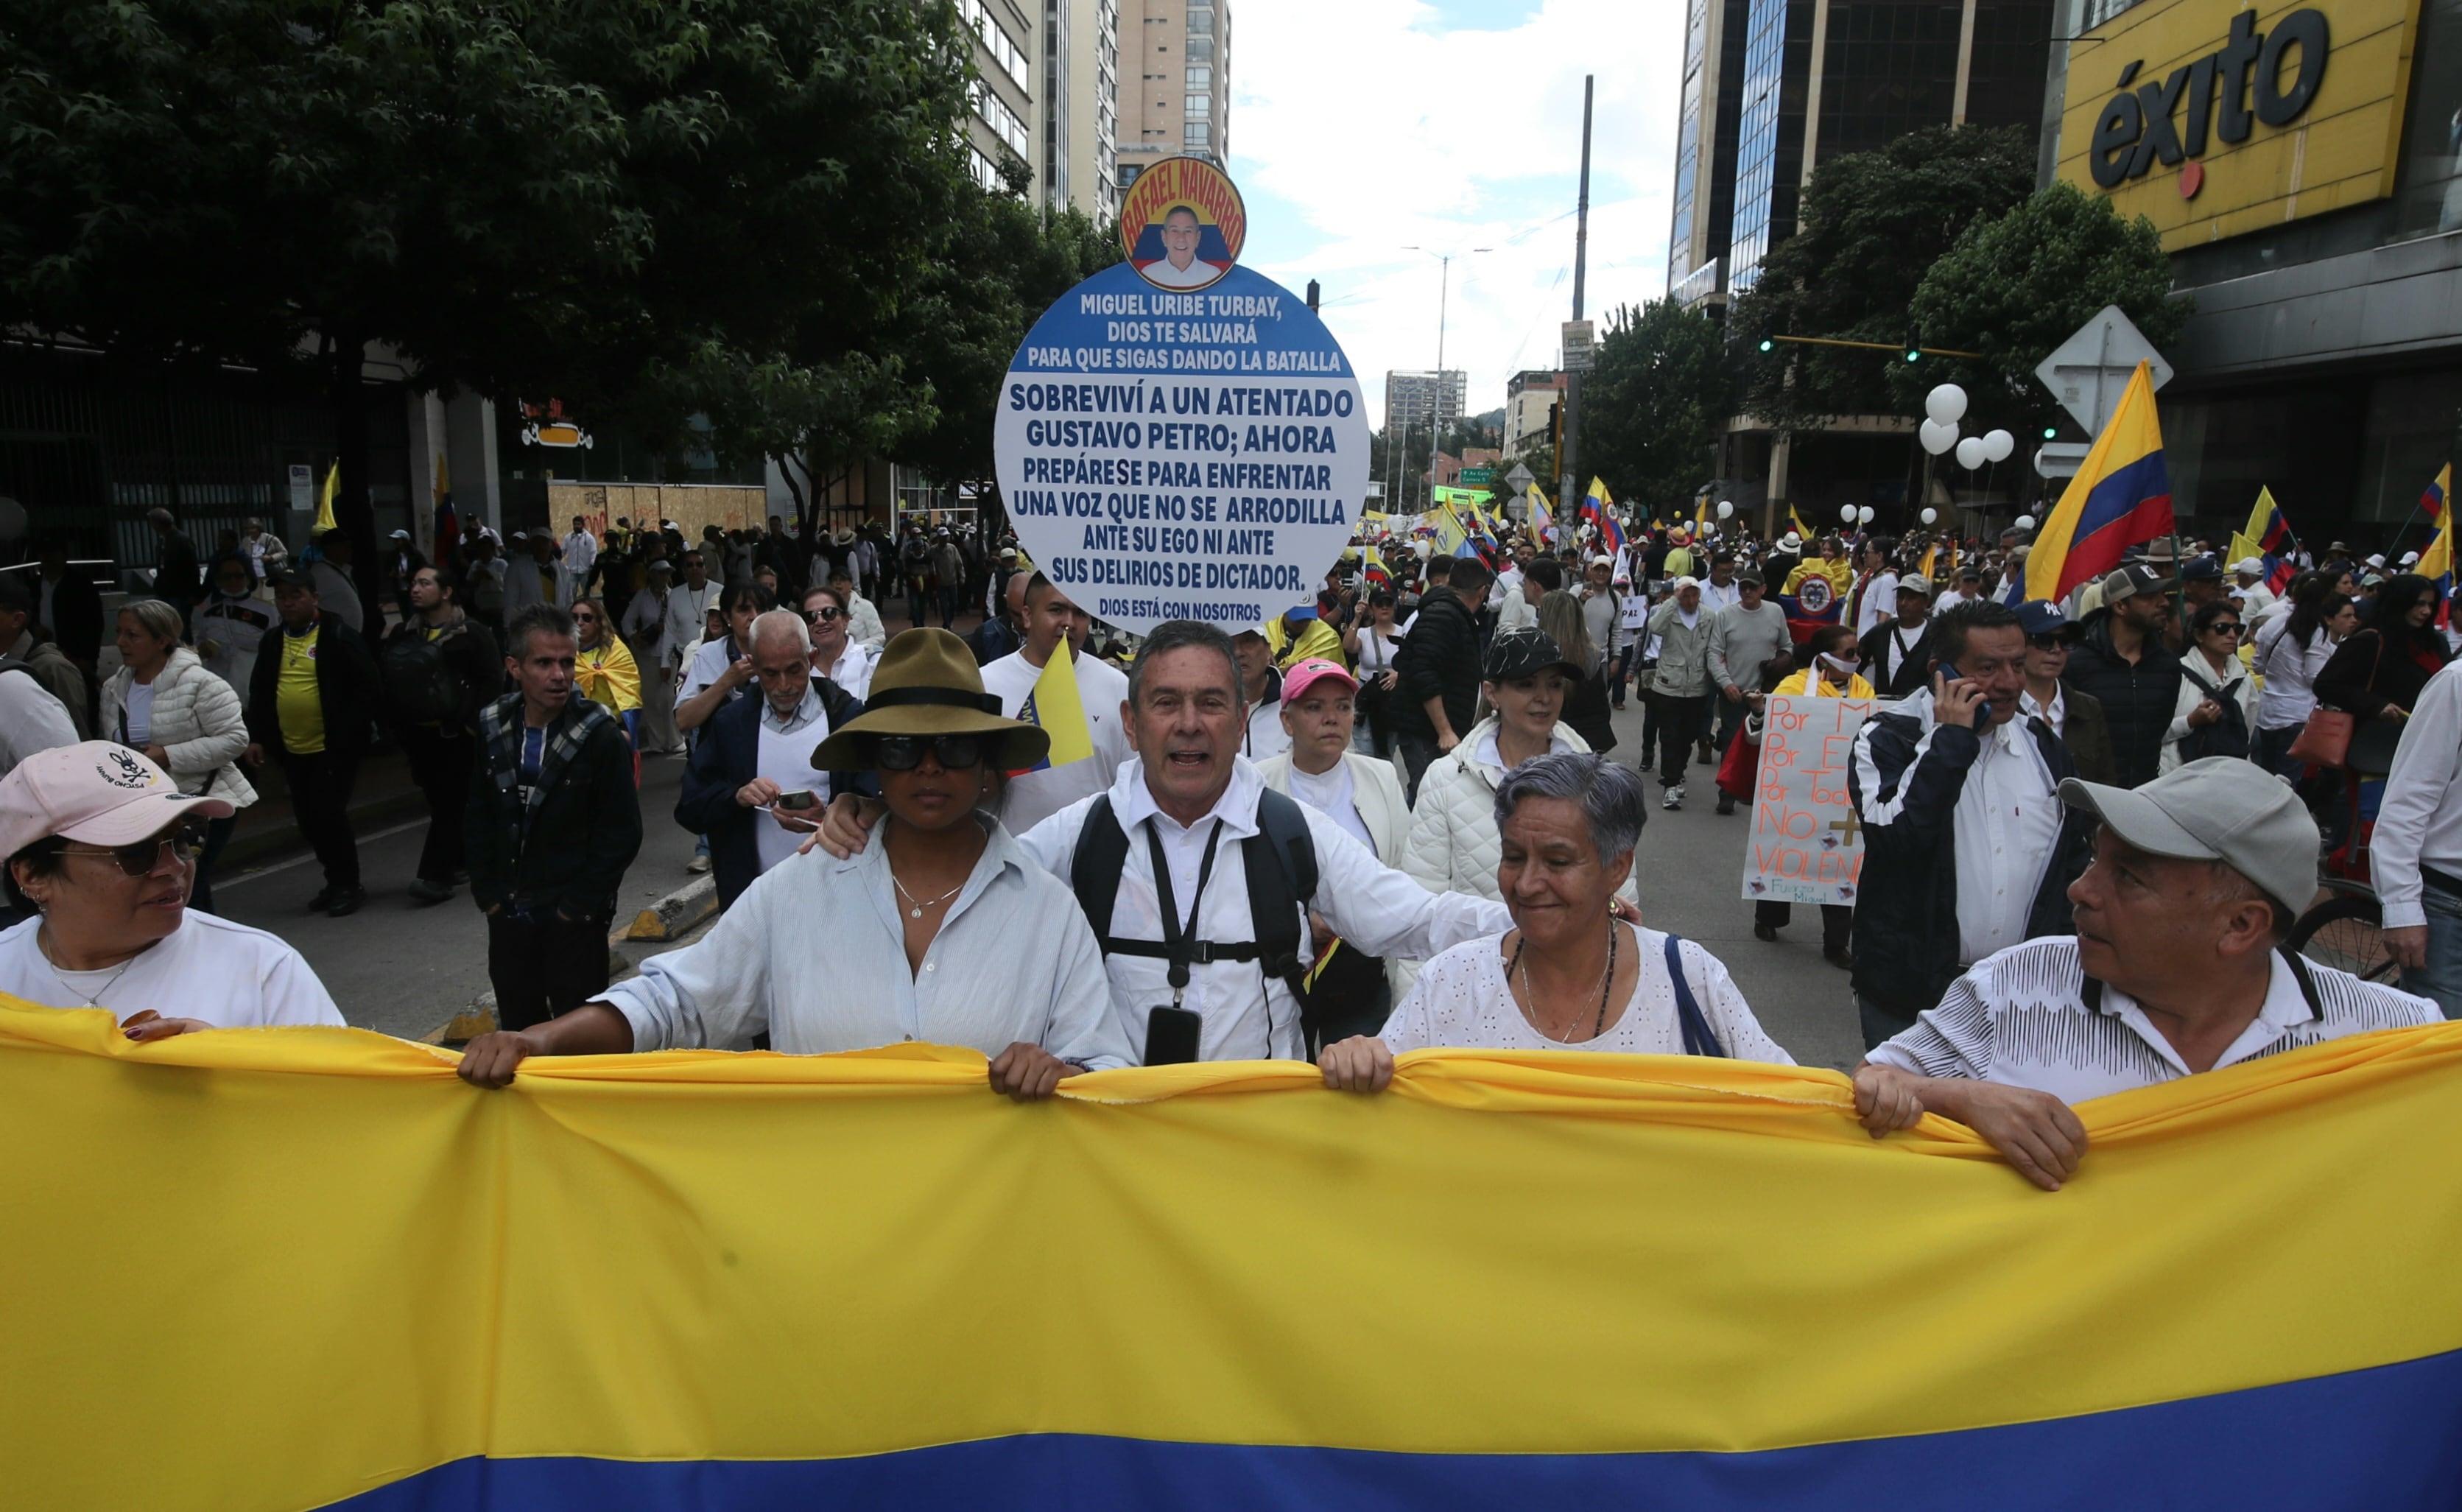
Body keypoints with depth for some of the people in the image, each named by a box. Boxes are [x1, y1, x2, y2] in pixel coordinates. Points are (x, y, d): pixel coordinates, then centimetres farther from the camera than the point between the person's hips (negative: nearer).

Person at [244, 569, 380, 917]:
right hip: (293, 751, 7)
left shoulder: (339, 637, -8)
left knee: (329, 815, -7)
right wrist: (257, 737, 8)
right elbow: (259, 693, 17)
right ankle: (335, 882, 25)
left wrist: (349, 735, -16)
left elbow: (366, 689, -11)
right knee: (309, 821, 11)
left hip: (333, 749, -7)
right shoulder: (273, 643, 11)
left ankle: (349, 885, 8)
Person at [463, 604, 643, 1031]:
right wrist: (488, 893, 2)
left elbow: (622, 832, -11)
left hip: (574, 920, -4)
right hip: (508, 916, 5)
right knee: (518, 1032, 15)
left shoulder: (600, 736, -12)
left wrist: (579, 904, -12)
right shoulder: (491, 730, 2)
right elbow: (476, 820, 10)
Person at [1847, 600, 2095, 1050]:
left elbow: (2074, 860, 16)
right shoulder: (1888, 738, -8)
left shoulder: (2042, 745, 8)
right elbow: (1895, 837, -26)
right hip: (1909, 991, -4)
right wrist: (1951, 740, -21)